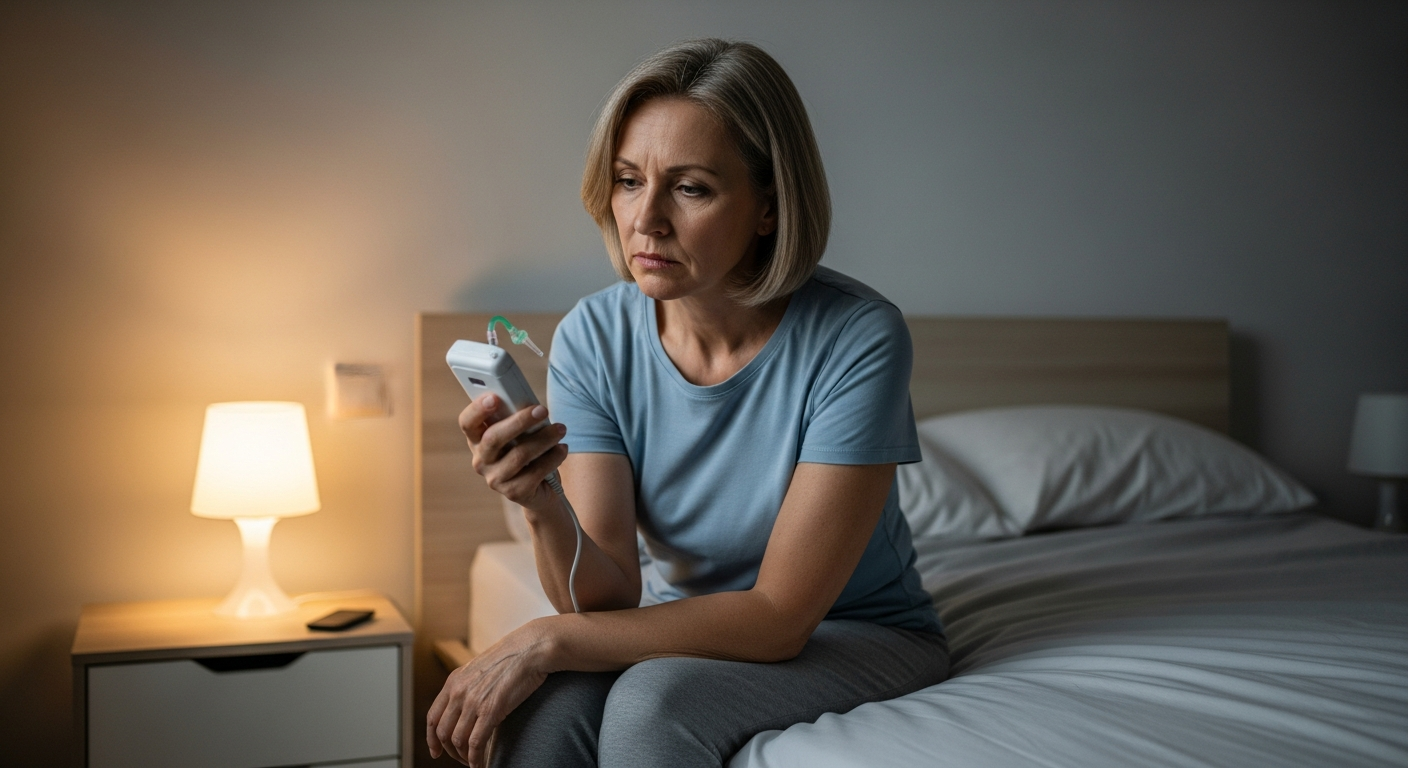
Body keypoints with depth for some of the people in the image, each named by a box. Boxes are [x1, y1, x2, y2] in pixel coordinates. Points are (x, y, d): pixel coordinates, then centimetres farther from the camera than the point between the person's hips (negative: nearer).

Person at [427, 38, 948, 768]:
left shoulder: (856, 338, -25)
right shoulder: (592, 338, -12)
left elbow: (780, 614, -24)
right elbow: (609, 596, -15)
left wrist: (547, 639, -28)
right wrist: (542, 509, -36)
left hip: (857, 635, -2)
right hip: (682, 623, 3)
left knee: (651, 701, -30)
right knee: (544, 707, -28)